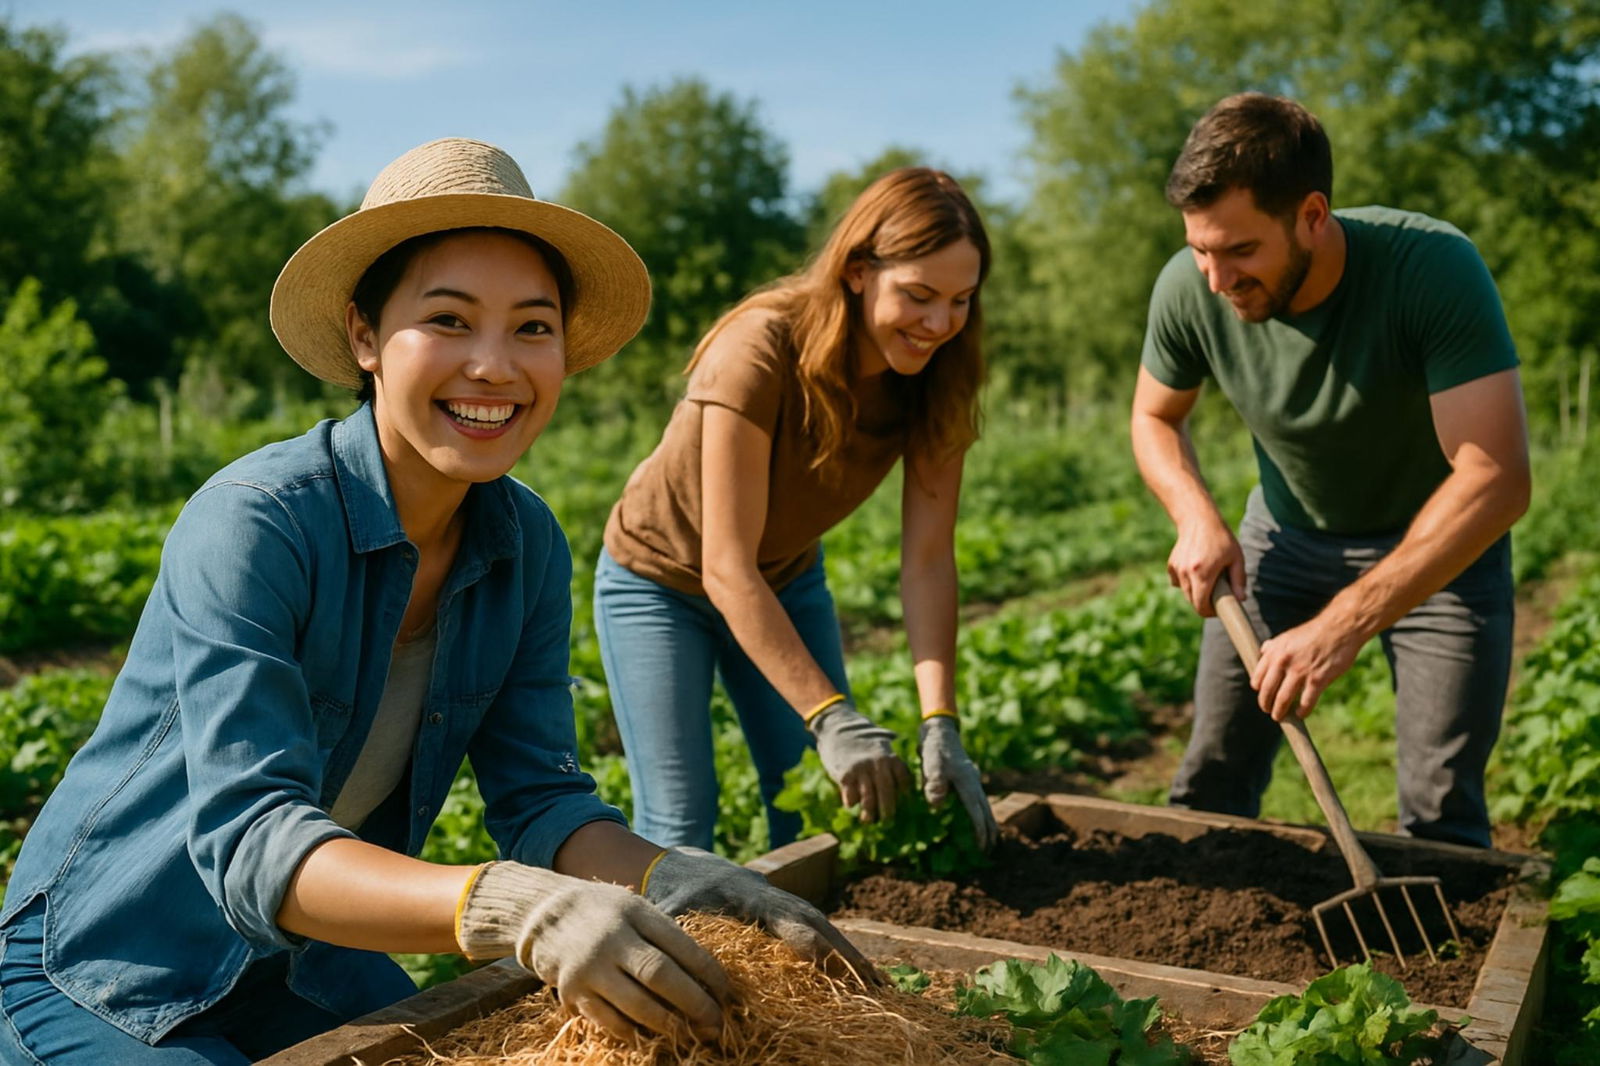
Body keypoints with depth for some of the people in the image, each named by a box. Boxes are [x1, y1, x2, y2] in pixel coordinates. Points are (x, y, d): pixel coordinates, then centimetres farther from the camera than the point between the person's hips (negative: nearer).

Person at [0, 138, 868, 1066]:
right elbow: (249, 841, -34)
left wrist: (678, 883, -28)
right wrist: (512, 908, -49)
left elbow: (540, 798, -9)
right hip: (99, 982, -5)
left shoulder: (527, 545, -8)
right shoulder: (252, 525, -27)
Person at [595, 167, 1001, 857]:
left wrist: (940, 725, -30)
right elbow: (727, 571, -34)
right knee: (679, 830, -10)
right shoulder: (762, 353, -34)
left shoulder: (934, 375, -17)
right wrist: (830, 716, -39)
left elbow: (927, 562, -20)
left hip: (786, 580, 5)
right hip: (660, 580, -5)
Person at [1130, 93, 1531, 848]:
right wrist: (1197, 518, -22)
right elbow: (1155, 418, -1)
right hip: (1289, 533, 3)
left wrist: (1343, 624, -44)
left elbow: (1497, 477, -37)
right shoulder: (1187, 290, -22)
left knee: (1441, 815, -6)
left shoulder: (1434, 268, -33)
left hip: (1440, 542, -2)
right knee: (1211, 783, 1)